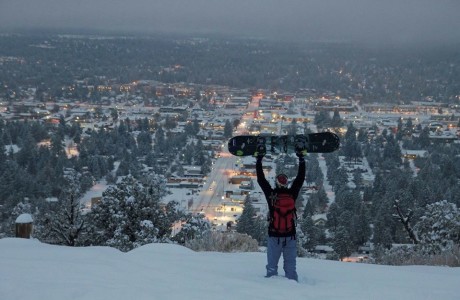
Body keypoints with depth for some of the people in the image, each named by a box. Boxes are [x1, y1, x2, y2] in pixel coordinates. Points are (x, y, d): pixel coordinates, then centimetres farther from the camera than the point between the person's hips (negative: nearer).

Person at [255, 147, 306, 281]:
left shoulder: (271, 194, -6)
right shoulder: (292, 194, -3)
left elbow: (261, 179, 2)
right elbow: (301, 178, 7)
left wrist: (259, 160, 9)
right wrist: (301, 159, 15)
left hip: (274, 236, -1)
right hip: (290, 236, 1)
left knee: (272, 265, 6)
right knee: (290, 266, 8)